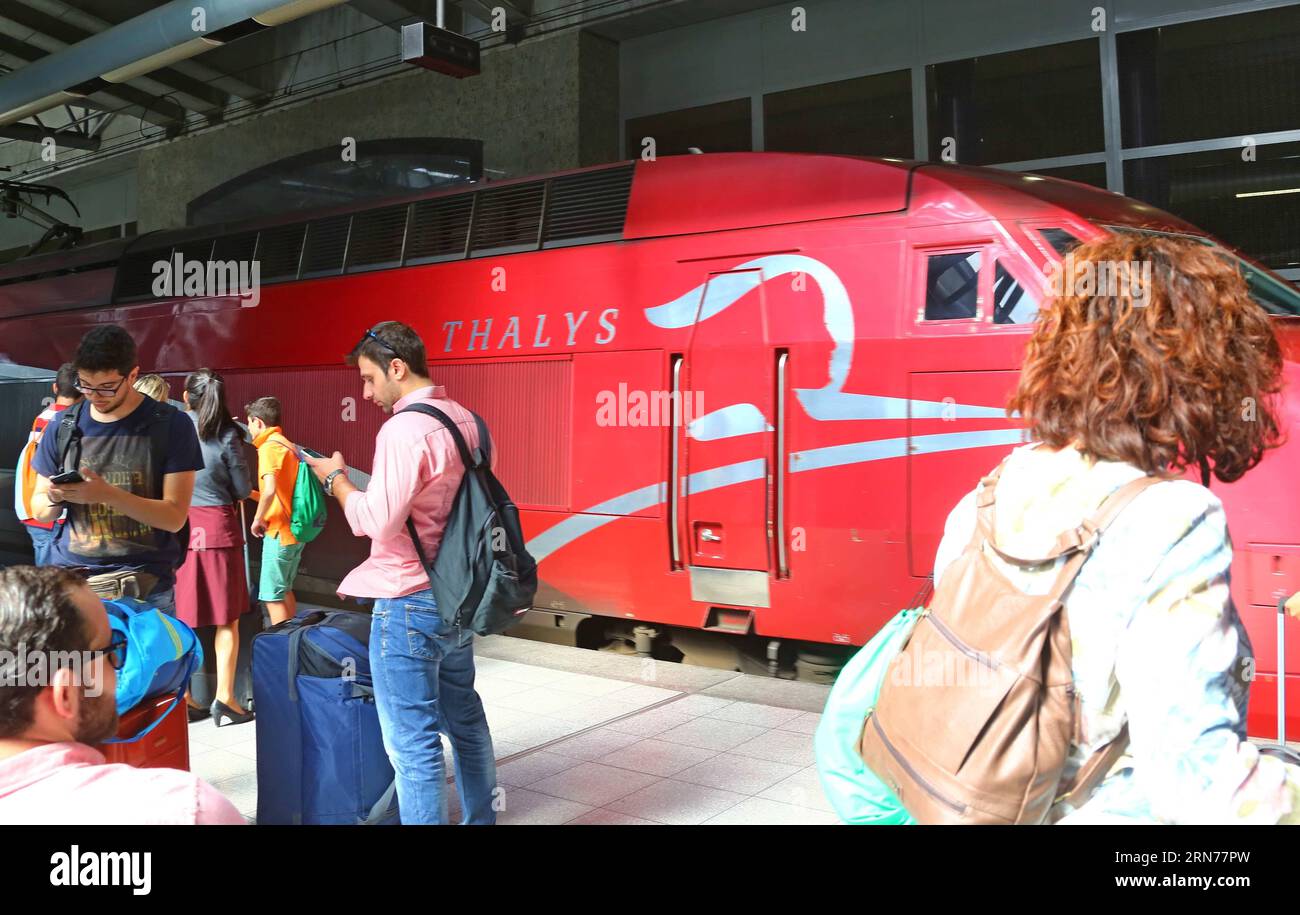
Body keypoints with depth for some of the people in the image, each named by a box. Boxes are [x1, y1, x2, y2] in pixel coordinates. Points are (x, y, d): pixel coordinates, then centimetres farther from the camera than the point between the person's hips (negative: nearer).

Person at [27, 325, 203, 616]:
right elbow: (40, 510, 13)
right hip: (70, 578, 3)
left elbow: (174, 517, -9)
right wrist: (55, 497, -10)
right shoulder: (63, 426, 6)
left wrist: (108, 494, -21)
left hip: (146, 584, -3)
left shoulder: (171, 425, -5)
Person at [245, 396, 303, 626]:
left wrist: (257, 519, -15)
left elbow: (270, 490, -29)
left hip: (278, 532, -9)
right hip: (294, 530, 9)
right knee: (284, 591, 19)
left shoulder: (269, 447, -13)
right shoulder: (289, 446, 13)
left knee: (272, 596, -2)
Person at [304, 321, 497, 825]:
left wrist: (336, 478, -6)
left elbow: (378, 521, -21)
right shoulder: (467, 421, 8)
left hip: (409, 604, -9)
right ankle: (480, 817, 35)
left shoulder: (403, 429, -18)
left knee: (413, 742, -2)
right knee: (465, 718, 21)